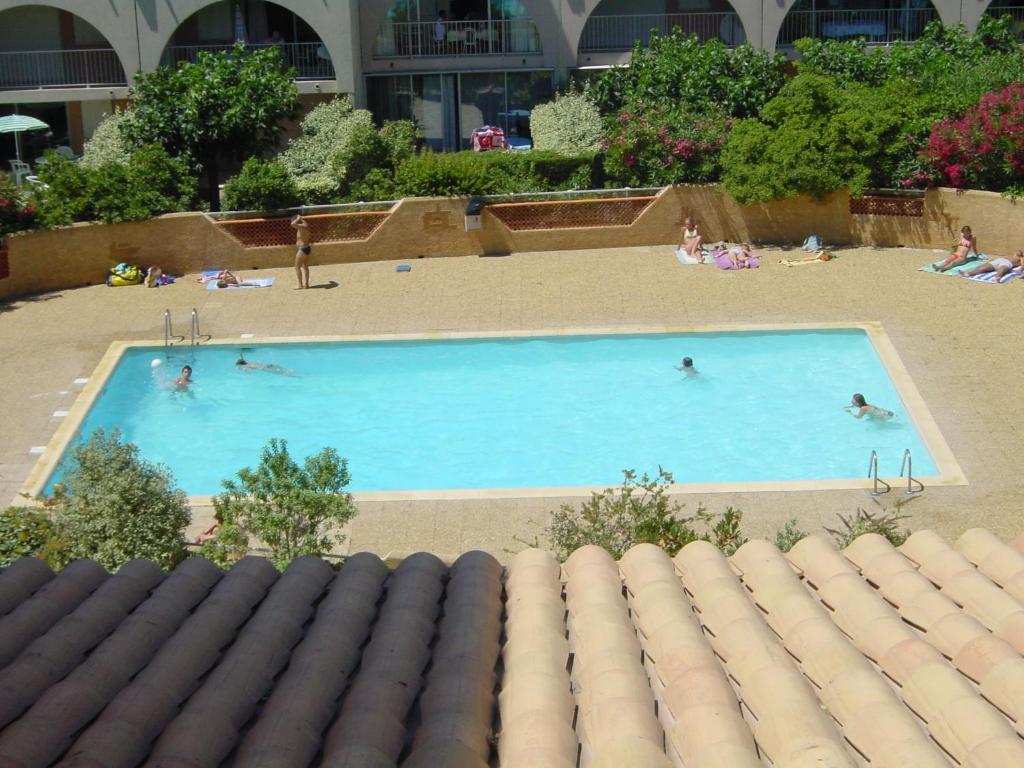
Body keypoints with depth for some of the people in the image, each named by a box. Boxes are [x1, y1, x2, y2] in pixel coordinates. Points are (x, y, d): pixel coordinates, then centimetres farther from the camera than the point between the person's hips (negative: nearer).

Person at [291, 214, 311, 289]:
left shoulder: (302, 226, -22)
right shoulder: (304, 225, 7)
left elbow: (292, 225, -39)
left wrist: (298, 218, -24)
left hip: (302, 249, -10)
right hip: (306, 248, 10)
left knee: (297, 267, -1)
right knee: (305, 267, 17)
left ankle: (300, 284, -1)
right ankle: (306, 284, 23)